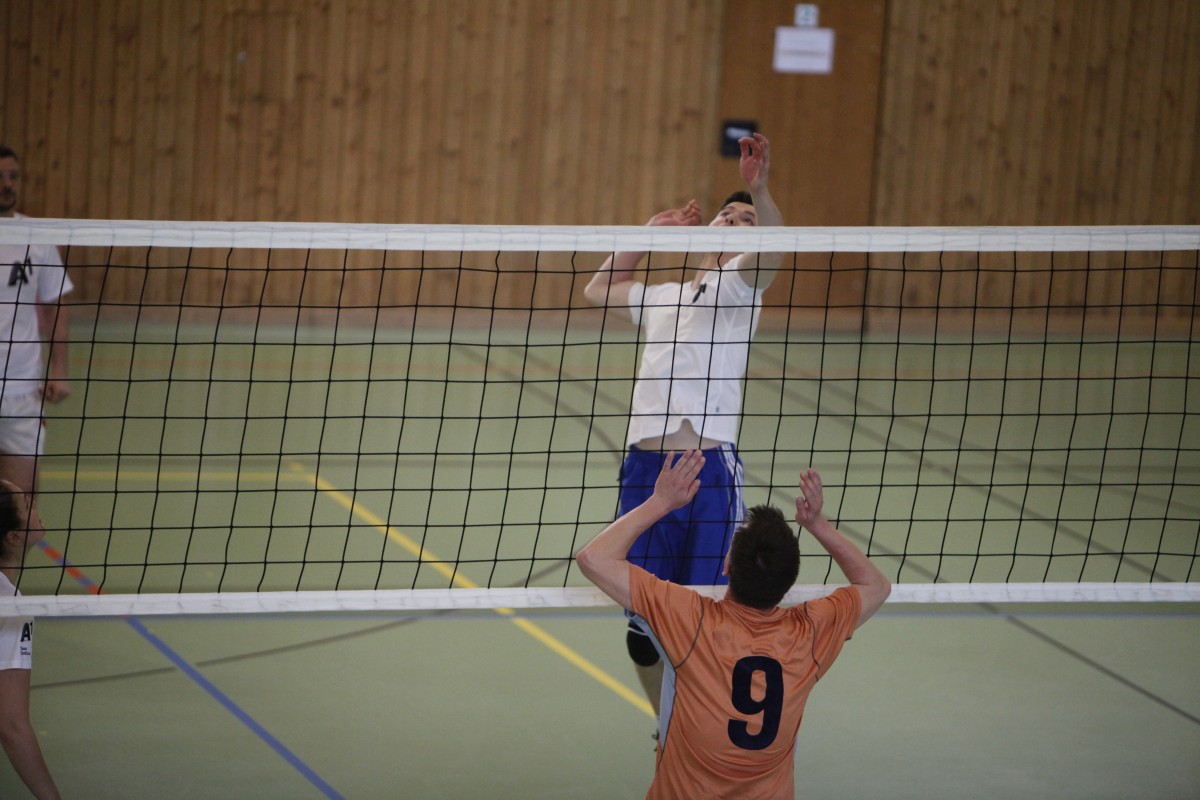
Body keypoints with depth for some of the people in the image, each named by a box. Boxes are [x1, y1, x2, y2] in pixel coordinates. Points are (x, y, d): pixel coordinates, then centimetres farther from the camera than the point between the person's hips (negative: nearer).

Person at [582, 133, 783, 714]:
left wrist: (758, 189, -32)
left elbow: (773, 249, -15)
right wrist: (647, 231, 33)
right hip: (643, 471, 5)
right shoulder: (660, 297, 25)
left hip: (709, 472, -5)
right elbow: (599, 289, 43)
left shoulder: (737, 286, 7)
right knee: (643, 632, 6)